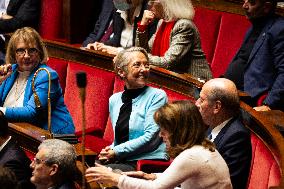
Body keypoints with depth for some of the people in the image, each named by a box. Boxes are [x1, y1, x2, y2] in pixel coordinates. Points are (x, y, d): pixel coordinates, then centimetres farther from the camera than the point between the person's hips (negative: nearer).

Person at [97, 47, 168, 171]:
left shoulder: (157, 96, -2)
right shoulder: (114, 100, 15)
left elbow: (150, 138, -10)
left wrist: (116, 152, -12)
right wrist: (109, 151, 0)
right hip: (121, 162, 5)